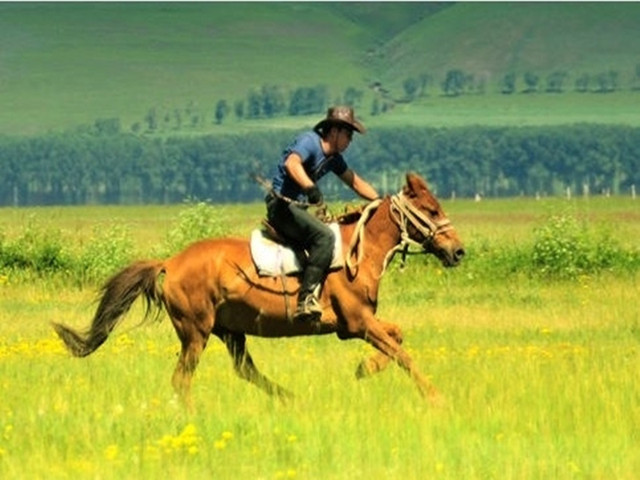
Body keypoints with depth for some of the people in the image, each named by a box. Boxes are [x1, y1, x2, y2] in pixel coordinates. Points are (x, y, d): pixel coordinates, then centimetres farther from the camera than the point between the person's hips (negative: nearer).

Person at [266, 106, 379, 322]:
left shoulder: (334, 158, 14)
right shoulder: (309, 141, -13)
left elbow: (356, 183, 25)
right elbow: (292, 164, -33)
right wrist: (310, 187, -49)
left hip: (298, 208, 10)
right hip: (282, 205, -10)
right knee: (324, 236, -30)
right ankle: (306, 299, -37)